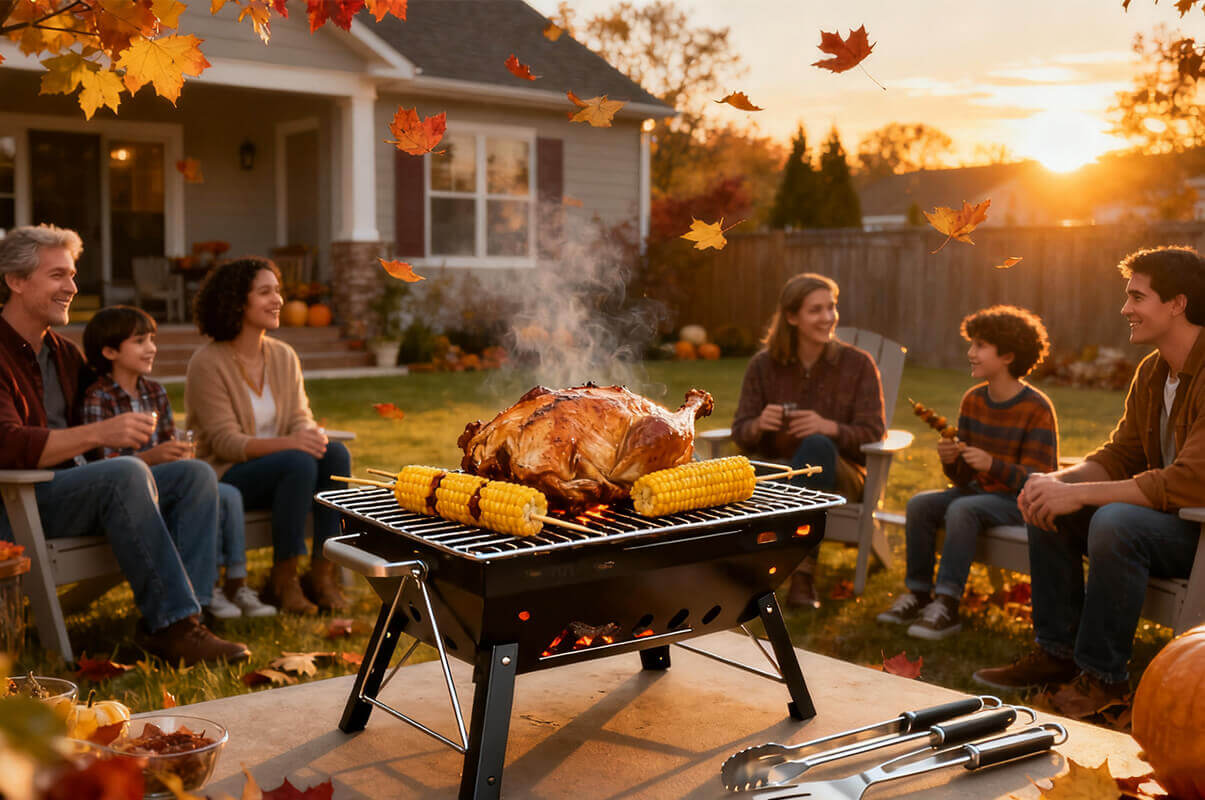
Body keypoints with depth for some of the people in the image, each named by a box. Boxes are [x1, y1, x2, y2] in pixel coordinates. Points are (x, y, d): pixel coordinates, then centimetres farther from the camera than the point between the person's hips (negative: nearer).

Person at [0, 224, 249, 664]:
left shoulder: (63, 352, 20)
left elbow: (95, 410, 30)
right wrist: (99, 434, -32)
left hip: (82, 489, 9)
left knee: (195, 475, -8)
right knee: (127, 473, -34)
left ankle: (174, 619, -23)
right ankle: (174, 624, -31)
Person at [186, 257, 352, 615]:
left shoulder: (284, 356, 8)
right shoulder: (207, 363, -10)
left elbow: (301, 420, 4)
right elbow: (225, 442, -17)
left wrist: (312, 435, -23)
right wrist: (287, 444, -33)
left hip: (280, 470, 5)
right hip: (228, 477, -5)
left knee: (335, 453, -25)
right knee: (299, 463, -33)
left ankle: (322, 572, -20)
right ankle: (283, 581, -21)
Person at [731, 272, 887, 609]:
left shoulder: (858, 364, 0)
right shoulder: (764, 365, 4)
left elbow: (872, 434, -6)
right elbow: (741, 435, 2)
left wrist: (829, 427, -28)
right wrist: (759, 425, -24)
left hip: (840, 475, -1)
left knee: (817, 446, -37)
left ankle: (800, 570, -35)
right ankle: (802, 571, -26)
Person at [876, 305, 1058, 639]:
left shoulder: (1037, 409, -13)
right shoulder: (973, 400, 6)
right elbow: (963, 478, 8)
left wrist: (993, 464, -33)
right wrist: (950, 460, -16)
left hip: (1020, 501, -7)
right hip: (980, 491, 7)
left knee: (962, 509, -32)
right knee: (919, 503, -15)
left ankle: (947, 604, -28)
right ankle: (918, 593, -7)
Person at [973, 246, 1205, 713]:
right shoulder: (1152, 372, 7)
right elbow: (1119, 456, 8)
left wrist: (1077, 494, -28)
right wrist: (1059, 480, -13)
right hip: (1163, 515, 9)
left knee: (1114, 523, -33)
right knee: (1049, 510, -3)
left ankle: (1103, 675, -16)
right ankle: (1058, 653, 3)